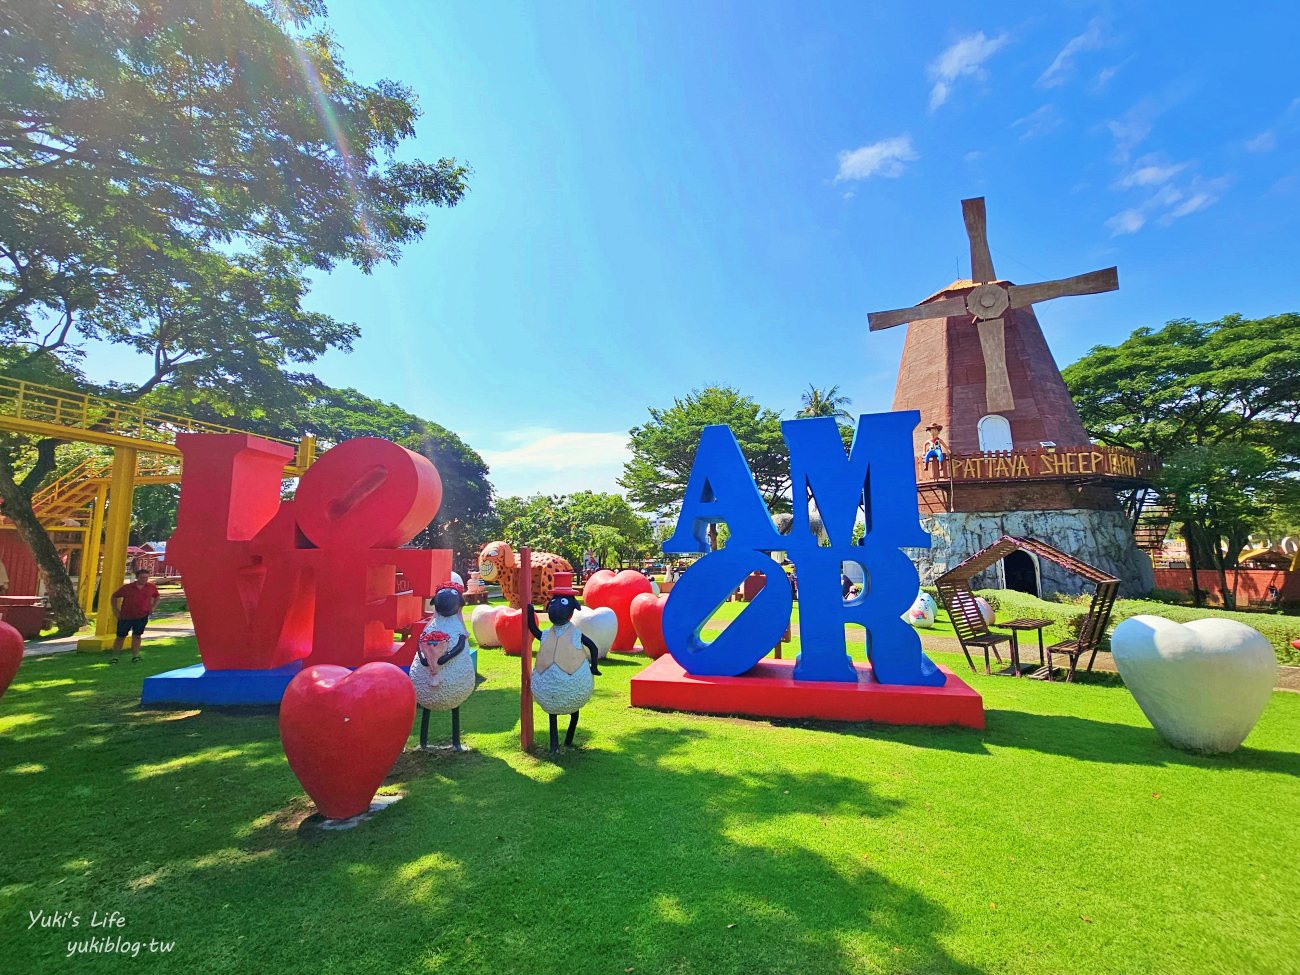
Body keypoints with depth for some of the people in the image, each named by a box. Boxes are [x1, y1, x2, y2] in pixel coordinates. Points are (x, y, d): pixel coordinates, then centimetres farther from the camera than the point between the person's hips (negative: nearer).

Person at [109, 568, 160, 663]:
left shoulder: (151, 587, -1)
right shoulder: (127, 587, -4)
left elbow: (157, 596, 17)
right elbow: (114, 596, 9)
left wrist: (153, 607, 4)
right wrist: (115, 609, 1)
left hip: (142, 616, 0)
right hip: (125, 616, 0)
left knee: (136, 635, 5)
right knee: (120, 636, 8)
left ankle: (135, 655, 9)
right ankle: (114, 656, 20)